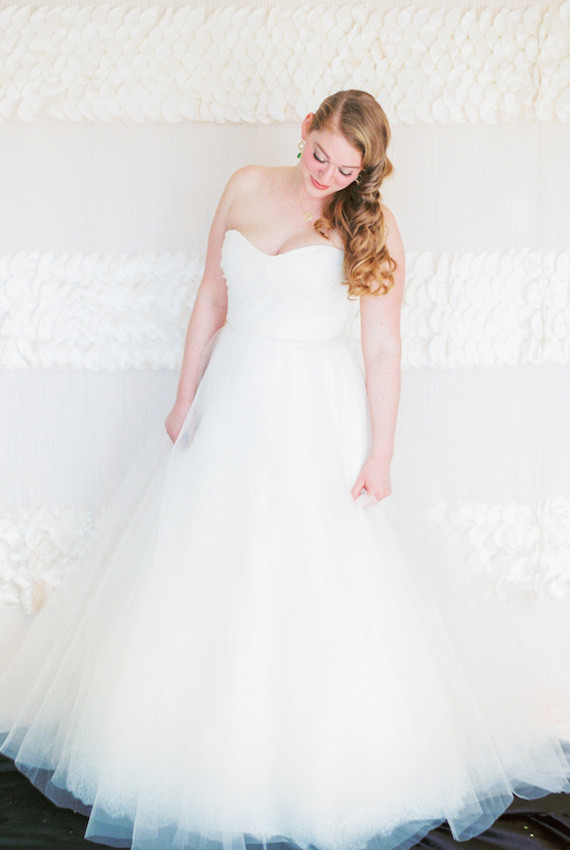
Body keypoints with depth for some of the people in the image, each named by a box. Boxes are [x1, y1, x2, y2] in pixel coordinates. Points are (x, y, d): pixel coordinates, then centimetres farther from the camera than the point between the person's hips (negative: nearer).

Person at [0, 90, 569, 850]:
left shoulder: (372, 228, -7)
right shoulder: (247, 188, 4)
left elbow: (383, 348, -7)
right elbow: (212, 297, 9)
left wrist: (380, 455, -11)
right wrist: (186, 396, 8)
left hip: (316, 417, -4)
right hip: (232, 401, 4)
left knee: (318, 581, 0)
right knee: (206, 568, 11)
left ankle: (318, 764, 19)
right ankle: (207, 740, 30)